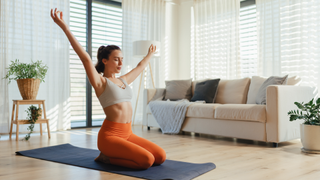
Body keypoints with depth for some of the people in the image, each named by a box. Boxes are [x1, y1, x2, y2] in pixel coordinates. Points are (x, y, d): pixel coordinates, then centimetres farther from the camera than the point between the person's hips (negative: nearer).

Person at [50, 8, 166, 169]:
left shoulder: (123, 80, 15)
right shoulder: (100, 82, -6)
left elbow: (140, 66, 32)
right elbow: (85, 58, -17)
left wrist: (149, 54, 49)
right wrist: (64, 26, -25)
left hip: (127, 134, 8)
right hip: (110, 135, -8)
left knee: (160, 157, -4)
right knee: (146, 160, -22)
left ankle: (112, 154, 11)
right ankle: (106, 157, 0)